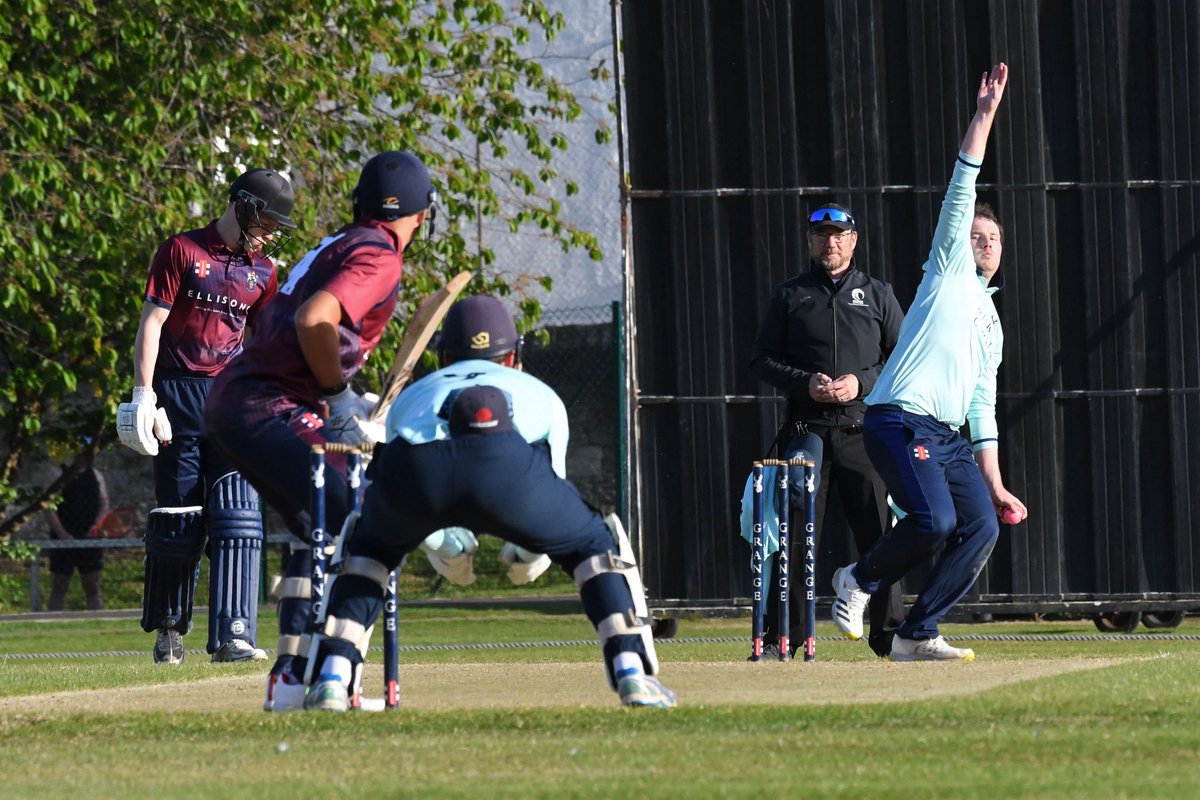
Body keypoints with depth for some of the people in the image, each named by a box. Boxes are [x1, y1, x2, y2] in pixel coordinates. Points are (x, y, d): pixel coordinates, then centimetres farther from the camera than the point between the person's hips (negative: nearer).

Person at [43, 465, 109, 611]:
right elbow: (49, 510, -5)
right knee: (58, 588, 0)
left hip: (90, 538, 2)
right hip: (63, 539, -2)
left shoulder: (95, 476, 9)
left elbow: (104, 505, 9)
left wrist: (96, 526, -10)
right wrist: (62, 533, -17)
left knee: (93, 587, 3)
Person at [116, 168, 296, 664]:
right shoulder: (182, 251, -1)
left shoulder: (262, 270, 14)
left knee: (237, 515, -10)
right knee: (178, 517, 1)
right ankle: (168, 629, 16)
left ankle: (233, 634, -15)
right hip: (180, 395, -3)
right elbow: (152, 322, -4)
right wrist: (144, 393, -12)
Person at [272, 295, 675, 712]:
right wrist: (524, 555, 65)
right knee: (595, 542, 24)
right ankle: (632, 674, 9)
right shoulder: (541, 395, 42)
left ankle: (330, 681, 18)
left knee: (368, 548, 33)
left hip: (414, 462, 2)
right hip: (508, 464, -1)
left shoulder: (411, 395, 45)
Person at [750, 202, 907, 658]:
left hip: (862, 428, 0)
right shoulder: (790, 295, 11)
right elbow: (762, 359, 8)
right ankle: (782, 634, 0)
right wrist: (806, 384, -9)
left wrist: (862, 382, -9)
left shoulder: (877, 294, 12)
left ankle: (889, 631, 5)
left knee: (878, 531, -2)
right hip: (807, 428, 0)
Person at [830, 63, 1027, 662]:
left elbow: (983, 411, 28)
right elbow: (960, 194, 1)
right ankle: (861, 580, 3)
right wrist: (984, 117, -2)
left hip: (947, 435, 8)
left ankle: (916, 634, 0)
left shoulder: (992, 326, 30)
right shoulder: (949, 269, 13)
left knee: (982, 525, -7)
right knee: (934, 519, -24)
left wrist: (995, 485, 19)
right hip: (901, 420, -8)